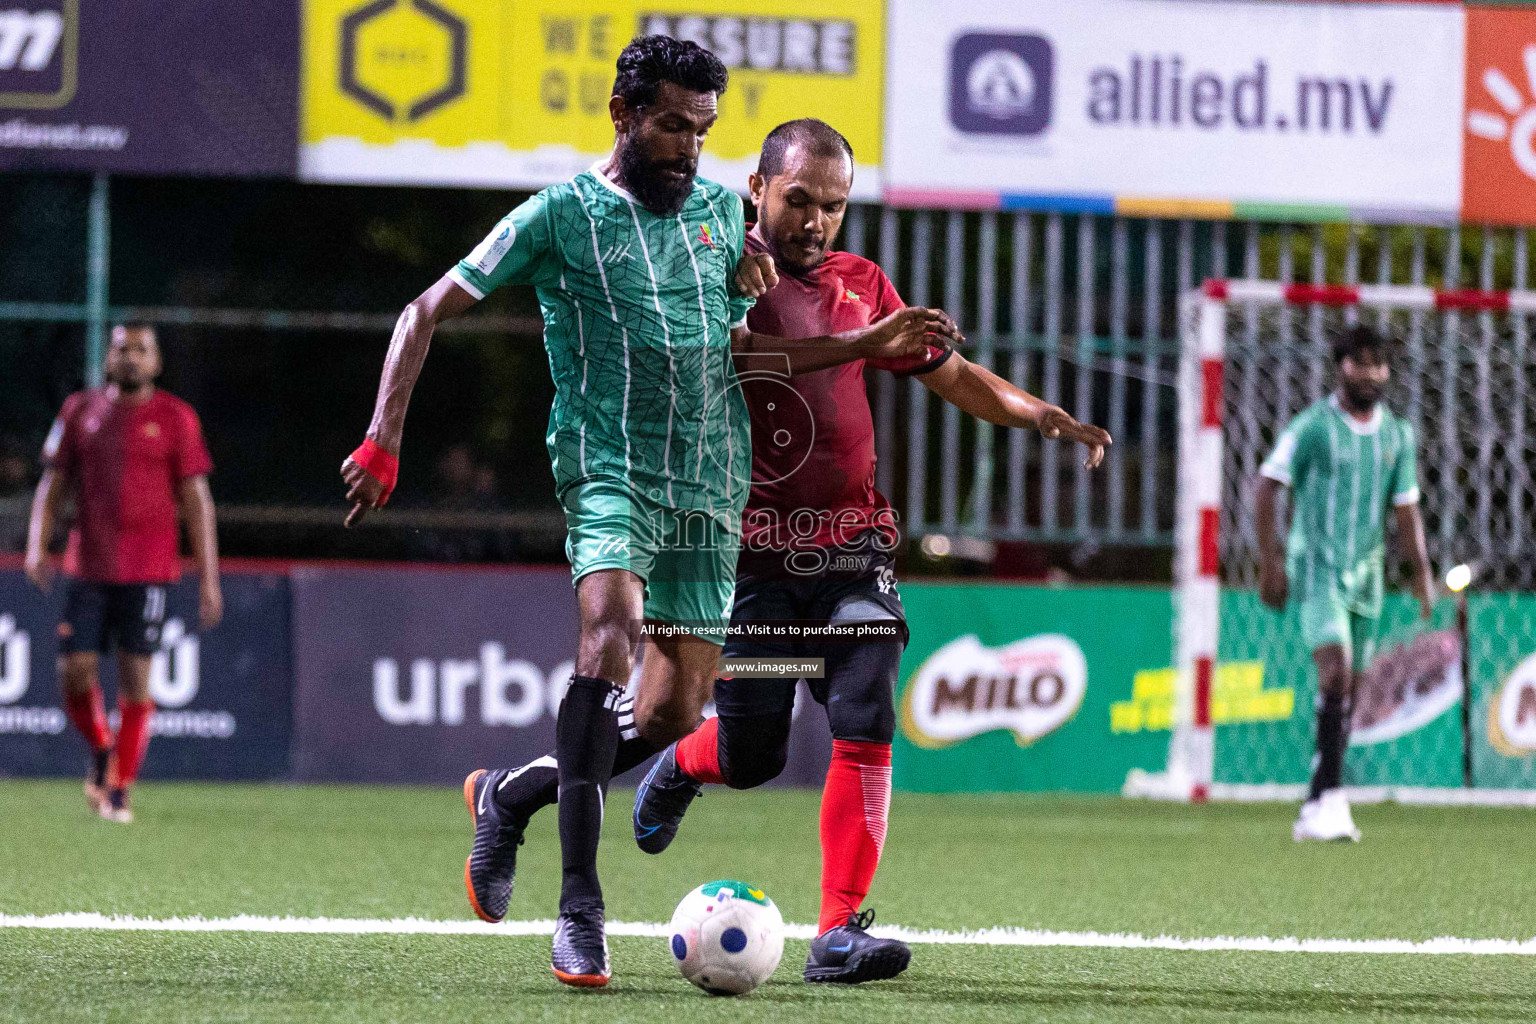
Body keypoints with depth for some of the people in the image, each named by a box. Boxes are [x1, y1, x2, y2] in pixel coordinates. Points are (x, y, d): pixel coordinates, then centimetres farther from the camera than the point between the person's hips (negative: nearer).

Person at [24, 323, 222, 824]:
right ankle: (101, 750, 25)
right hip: (88, 566, 2)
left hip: (148, 570, -2)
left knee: (135, 676, -6)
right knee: (74, 670, -4)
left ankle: (119, 791, 1)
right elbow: (52, 483, 12)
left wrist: (209, 578, -2)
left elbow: (196, 500, 2)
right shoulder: (80, 411, 10)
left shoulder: (175, 418, 3)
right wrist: (37, 546, -3)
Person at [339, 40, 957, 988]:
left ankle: (509, 795, 29)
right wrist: (385, 438, -9)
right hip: (609, 470, -5)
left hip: (712, 485, 5)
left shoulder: (721, 209, 14)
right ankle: (581, 907, -32)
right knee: (613, 626, -32)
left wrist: (872, 345, 15)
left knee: (677, 715, 0)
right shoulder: (561, 215, -1)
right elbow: (429, 312, 1)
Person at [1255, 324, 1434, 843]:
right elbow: (1268, 487, -6)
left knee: (1347, 692, 8)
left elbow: (1406, 507, 14)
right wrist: (1271, 560, -12)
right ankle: (1331, 799, -25)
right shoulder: (1312, 426, -7)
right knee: (1336, 674, -22)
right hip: (1316, 567, -6)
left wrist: (1422, 571, 6)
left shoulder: (1398, 435, 9)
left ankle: (1316, 807, 17)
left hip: (1365, 575, 6)